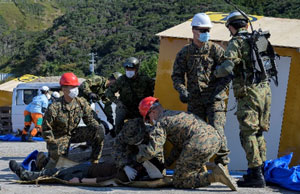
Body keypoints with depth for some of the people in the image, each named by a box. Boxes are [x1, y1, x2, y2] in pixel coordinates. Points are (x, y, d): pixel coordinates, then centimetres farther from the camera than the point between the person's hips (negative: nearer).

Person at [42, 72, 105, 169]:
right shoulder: (55, 107, -22)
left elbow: (90, 120, 1)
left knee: (99, 132, -15)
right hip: (59, 136, -5)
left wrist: (98, 127, -20)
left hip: (74, 133, 5)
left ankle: (94, 161, -4)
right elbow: (46, 128, -15)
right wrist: (52, 143, -24)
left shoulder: (81, 103, -9)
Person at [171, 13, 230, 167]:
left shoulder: (216, 50, 1)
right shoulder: (185, 53, 7)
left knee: (217, 130, -12)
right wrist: (182, 91, -10)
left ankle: (223, 164, -5)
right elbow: (177, 75, 8)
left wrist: (219, 92, -11)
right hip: (194, 100, 3)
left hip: (214, 99, -3)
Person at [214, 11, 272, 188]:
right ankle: (261, 172, 16)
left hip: (248, 93, -7)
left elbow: (227, 68, -18)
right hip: (265, 89, 7)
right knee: (258, 133, 14)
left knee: (248, 134, -5)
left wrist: (216, 72, 4)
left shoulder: (237, 42, -6)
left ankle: (256, 175, -9)